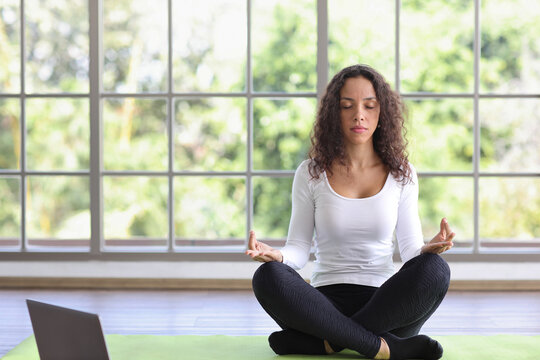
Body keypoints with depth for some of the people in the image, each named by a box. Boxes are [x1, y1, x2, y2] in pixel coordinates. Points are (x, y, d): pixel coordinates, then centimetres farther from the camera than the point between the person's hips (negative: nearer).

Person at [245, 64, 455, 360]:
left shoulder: (401, 174, 8)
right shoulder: (310, 174, 7)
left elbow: (411, 249, 6)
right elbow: (299, 248, 5)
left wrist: (429, 250, -18)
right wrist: (275, 255, -18)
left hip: (385, 304, 0)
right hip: (327, 301, 0)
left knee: (435, 269, -31)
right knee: (267, 277, -30)